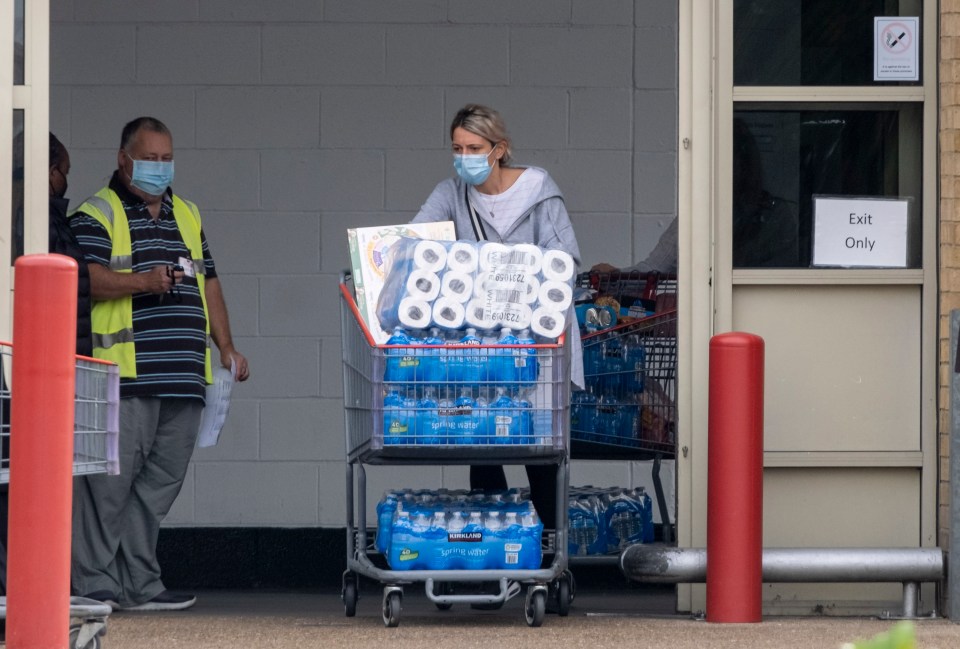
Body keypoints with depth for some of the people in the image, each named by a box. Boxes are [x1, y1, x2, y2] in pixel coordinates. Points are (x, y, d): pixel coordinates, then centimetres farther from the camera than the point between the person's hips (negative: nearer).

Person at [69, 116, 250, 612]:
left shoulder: (187, 215, 23)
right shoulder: (97, 214, 2)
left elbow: (209, 283, 25)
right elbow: (86, 279, -12)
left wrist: (225, 345, 16)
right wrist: (144, 281, -24)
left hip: (184, 377, 7)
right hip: (125, 373, -7)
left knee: (161, 481, 6)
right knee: (111, 481, -9)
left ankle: (139, 585, 10)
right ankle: (95, 583, -5)